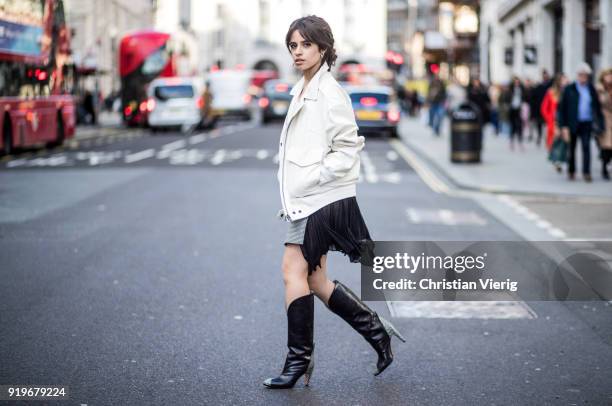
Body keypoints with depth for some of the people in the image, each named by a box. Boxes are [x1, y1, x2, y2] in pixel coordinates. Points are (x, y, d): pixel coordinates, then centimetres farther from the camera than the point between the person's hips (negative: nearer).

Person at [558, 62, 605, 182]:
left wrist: (599, 122, 1)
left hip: (586, 123, 1)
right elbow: (562, 108, -2)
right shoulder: (569, 89, -1)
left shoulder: (591, 89, 7)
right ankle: (571, 171, 23)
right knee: (572, 148, 9)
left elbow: (597, 106, 10)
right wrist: (564, 126, -8)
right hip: (573, 124, -1)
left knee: (586, 147, -10)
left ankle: (586, 172, -9)